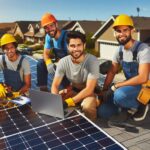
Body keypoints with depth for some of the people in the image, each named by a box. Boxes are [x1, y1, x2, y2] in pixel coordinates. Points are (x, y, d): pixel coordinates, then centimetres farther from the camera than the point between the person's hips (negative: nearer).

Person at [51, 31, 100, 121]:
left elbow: (89, 89, -30)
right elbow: (55, 85, -12)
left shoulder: (92, 61, -27)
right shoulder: (63, 62, -15)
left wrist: (68, 102, -39)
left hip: (90, 91, -4)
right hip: (73, 90, 4)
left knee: (87, 107, -36)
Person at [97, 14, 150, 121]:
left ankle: (140, 105, -5)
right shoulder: (119, 50, 3)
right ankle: (130, 105, 15)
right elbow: (112, 72, 9)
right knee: (103, 112, -6)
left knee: (119, 95, -37)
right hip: (130, 85, 6)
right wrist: (104, 91, -1)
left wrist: (115, 86, -24)